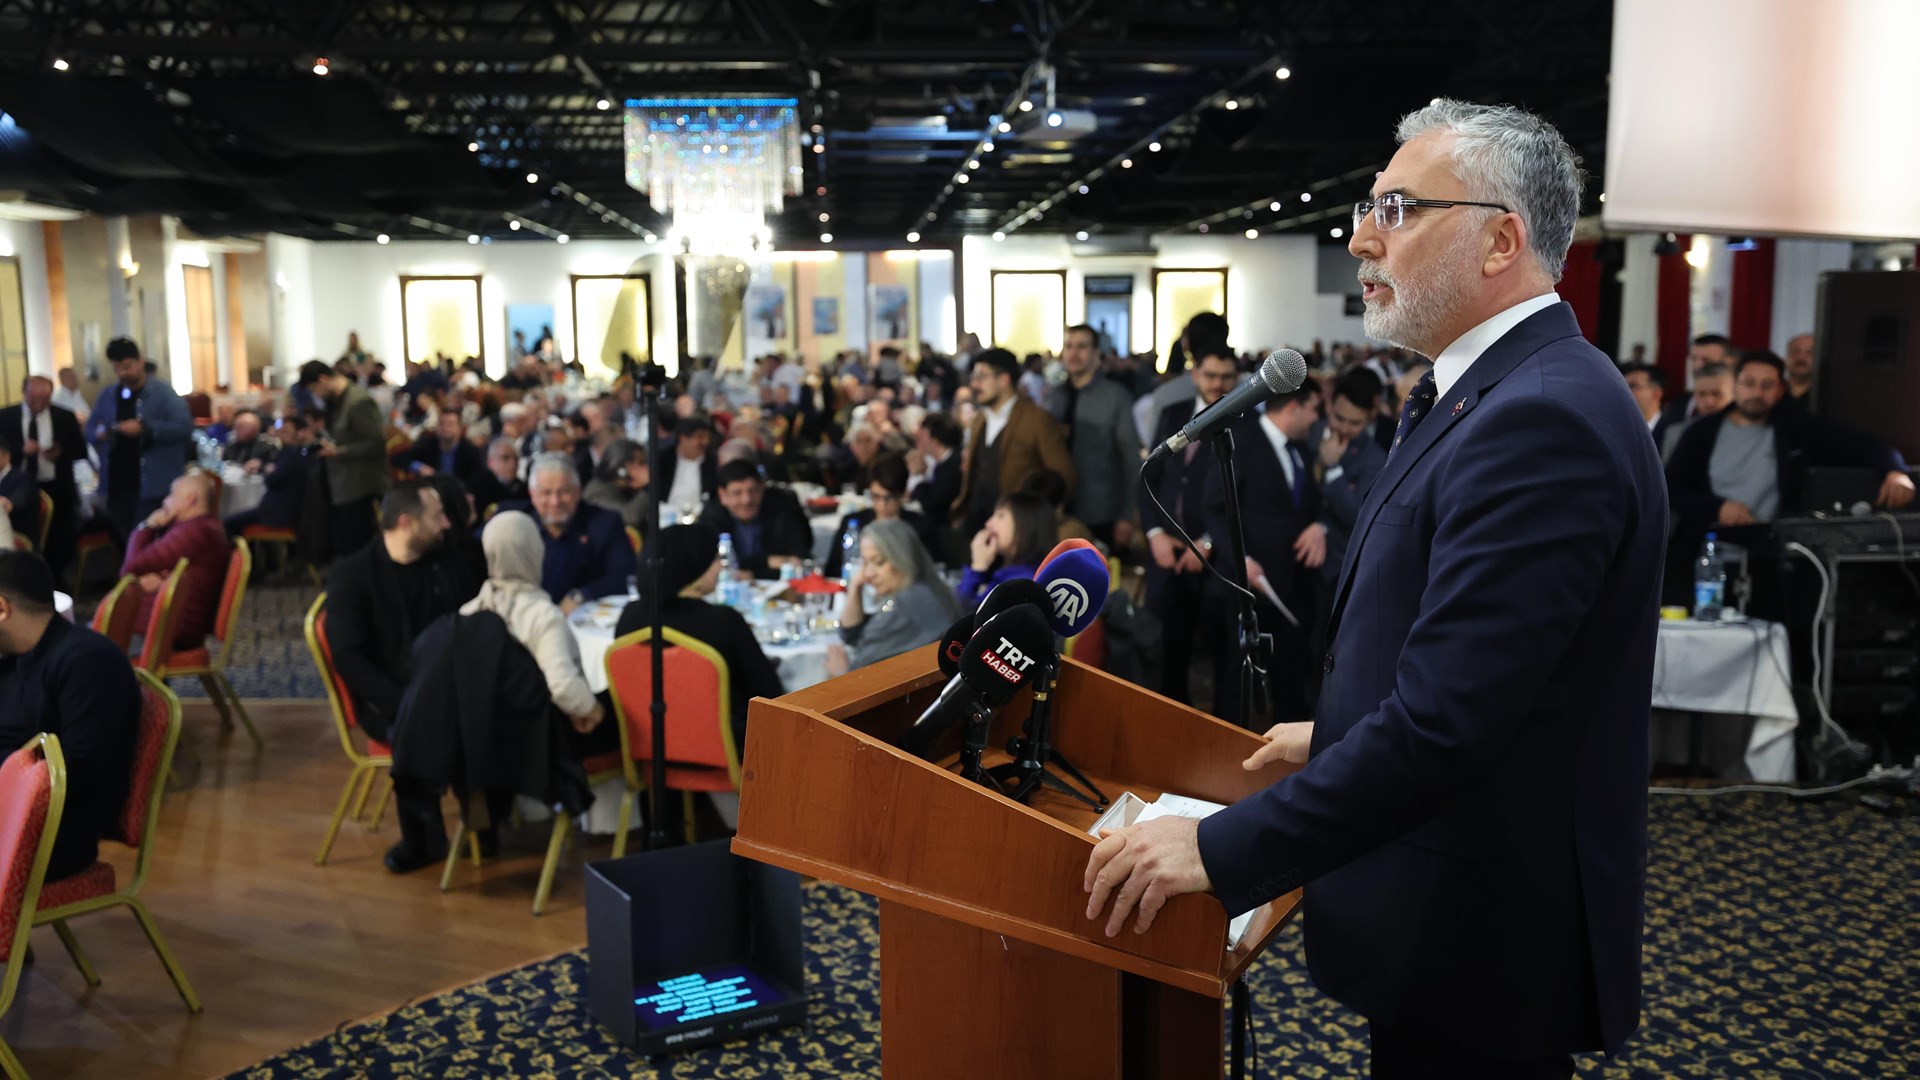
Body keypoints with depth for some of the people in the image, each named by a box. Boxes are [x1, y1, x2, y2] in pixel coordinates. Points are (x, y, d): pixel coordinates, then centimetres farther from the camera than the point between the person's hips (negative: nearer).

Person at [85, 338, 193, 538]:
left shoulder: (163, 393, -4)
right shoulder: (107, 395, 13)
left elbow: (184, 427, -15)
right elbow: (89, 428, 17)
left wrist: (145, 428, -24)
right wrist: (98, 433, -8)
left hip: (151, 485, -5)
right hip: (116, 484, 6)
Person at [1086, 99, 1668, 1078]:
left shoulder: (1544, 419, -24)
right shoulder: (1507, 394, 9)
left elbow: (1445, 719, -29)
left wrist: (1221, 850, -26)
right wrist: (1340, 737, 21)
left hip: (1482, 947, -9)